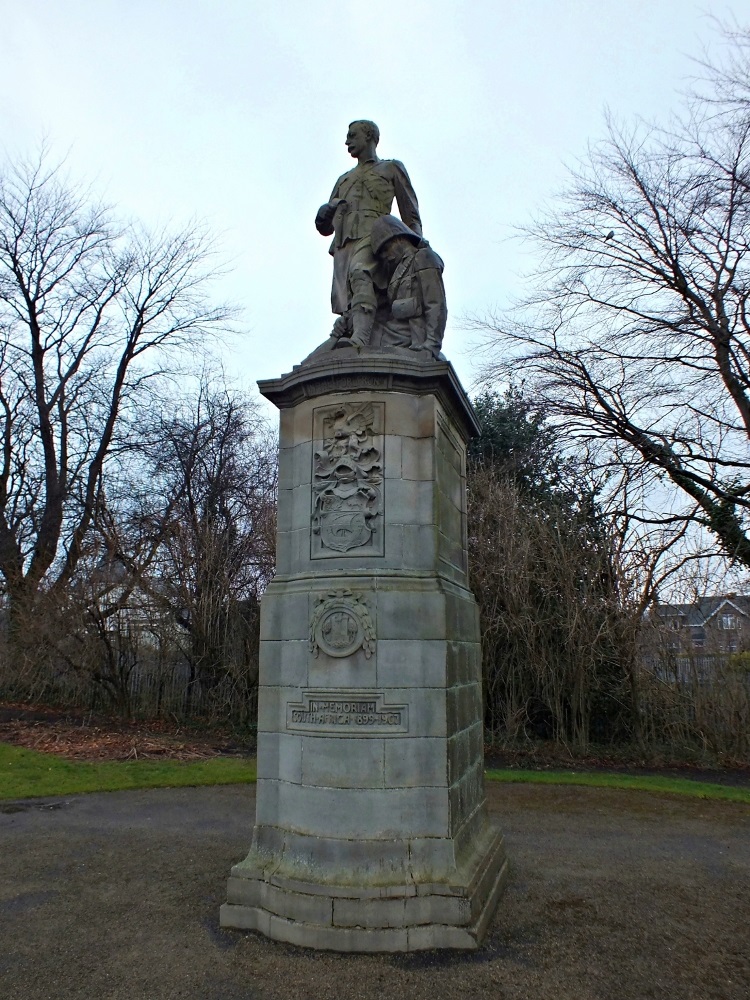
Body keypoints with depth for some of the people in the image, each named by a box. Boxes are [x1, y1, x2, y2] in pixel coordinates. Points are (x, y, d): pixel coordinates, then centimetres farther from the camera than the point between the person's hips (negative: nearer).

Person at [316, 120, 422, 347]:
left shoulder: (391, 168, 25)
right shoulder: (343, 180, 38)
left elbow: (410, 214, 16)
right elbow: (326, 227, 32)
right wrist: (323, 215, 7)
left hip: (372, 235, -6)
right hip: (343, 242, 6)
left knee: (361, 275, -35)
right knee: (344, 302, -14)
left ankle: (359, 340, -55)